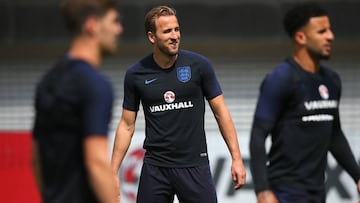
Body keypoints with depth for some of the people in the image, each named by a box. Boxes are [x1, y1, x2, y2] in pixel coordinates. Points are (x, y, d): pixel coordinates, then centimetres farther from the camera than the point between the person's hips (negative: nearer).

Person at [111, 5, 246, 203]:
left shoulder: (199, 65, -4)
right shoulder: (135, 75, -1)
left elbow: (220, 112, 1)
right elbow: (127, 125, 6)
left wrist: (236, 158, -4)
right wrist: (113, 172, 2)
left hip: (194, 165, -1)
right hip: (155, 167, 1)